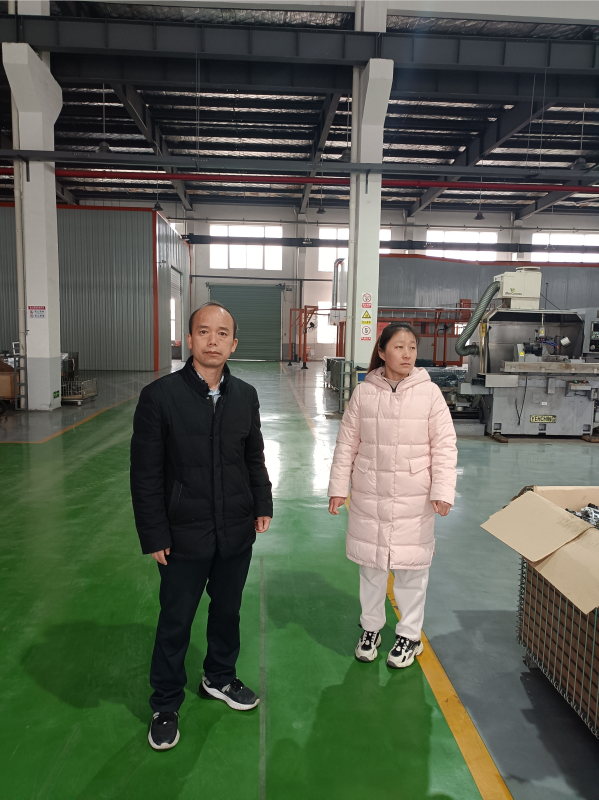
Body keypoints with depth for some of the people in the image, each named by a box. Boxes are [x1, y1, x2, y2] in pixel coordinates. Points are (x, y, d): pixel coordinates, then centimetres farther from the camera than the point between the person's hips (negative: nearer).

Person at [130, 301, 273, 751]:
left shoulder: (245, 396, 0)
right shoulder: (160, 396, -13)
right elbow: (146, 473, -10)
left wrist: (263, 505, 4)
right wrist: (154, 536, -10)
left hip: (237, 532, 4)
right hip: (185, 536, -4)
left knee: (227, 610, 21)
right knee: (175, 624, 12)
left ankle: (219, 678, 47)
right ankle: (166, 706, 35)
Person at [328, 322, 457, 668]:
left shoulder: (430, 393, -6)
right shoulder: (364, 393, -2)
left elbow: (445, 446, -4)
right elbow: (347, 443, 3)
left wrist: (443, 491, -10)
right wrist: (339, 487, 2)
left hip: (413, 498, -1)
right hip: (369, 494, 2)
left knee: (411, 566, 9)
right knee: (371, 563, 15)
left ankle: (410, 635, 31)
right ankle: (371, 627, 36)